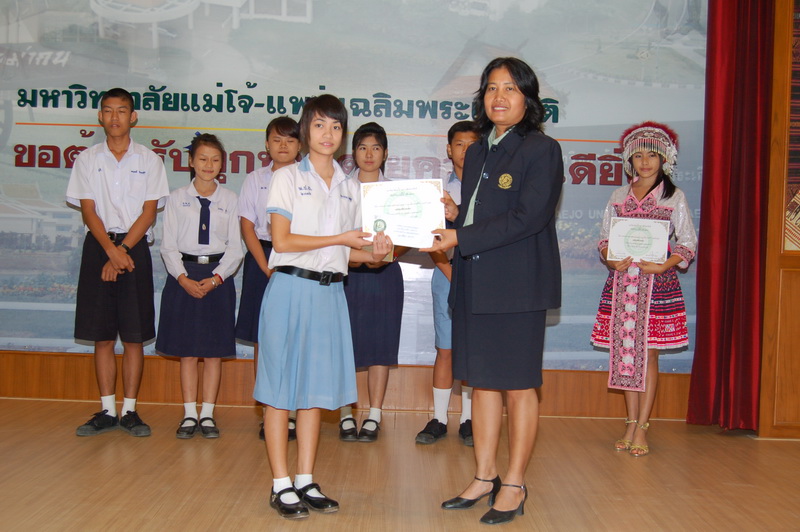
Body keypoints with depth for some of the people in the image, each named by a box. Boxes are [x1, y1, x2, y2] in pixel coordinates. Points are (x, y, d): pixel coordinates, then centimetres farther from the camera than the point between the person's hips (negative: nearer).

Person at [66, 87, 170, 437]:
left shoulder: (149, 160, 6)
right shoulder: (87, 159, 8)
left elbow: (149, 211, -1)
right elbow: (88, 210, 0)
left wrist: (123, 250, -11)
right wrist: (112, 251, -13)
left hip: (135, 248, -1)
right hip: (99, 247, 1)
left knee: (134, 337, 0)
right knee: (102, 337, 3)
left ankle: (130, 411, 8)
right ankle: (107, 411, 12)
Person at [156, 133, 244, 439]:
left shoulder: (229, 200, 3)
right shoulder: (177, 198, 3)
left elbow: (235, 248, 2)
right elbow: (169, 245, 1)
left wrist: (215, 278, -12)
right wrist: (184, 278, -12)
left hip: (218, 278, 0)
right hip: (184, 276, 0)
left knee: (215, 351, 3)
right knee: (187, 351, 4)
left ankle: (208, 414, 13)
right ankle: (189, 415, 14)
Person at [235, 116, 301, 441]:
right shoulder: (254, 180, 10)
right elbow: (247, 228, 4)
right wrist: (267, 268, -7)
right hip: (262, 260, 2)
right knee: (262, 340, 1)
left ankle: (288, 414, 3)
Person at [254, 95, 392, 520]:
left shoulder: (349, 188, 15)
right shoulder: (287, 178, 0)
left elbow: (346, 251, 15)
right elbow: (282, 240, -9)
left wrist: (373, 254, -6)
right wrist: (340, 238, -11)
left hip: (329, 292, 5)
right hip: (291, 288, -5)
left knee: (317, 387, 8)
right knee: (281, 388, -2)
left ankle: (306, 481, 16)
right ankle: (281, 485, 6)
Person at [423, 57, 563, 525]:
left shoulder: (541, 150, -6)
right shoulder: (477, 153, 17)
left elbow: (528, 217, -16)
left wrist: (461, 238, -16)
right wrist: (453, 213, 0)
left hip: (518, 286, -7)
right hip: (475, 285, 7)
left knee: (518, 386, 2)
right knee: (483, 382, 11)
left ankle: (514, 486, 14)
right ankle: (485, 477, 23)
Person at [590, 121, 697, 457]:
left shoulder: (674, 197, 4)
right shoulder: (619, 196, 13)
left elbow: (688, 243, 2)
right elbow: (604, 238, 14)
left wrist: (664, 265, -14)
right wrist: (612, 260, -7)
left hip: (657, 280, -3)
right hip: (621, 279, 3)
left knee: (648, 352, -3)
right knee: (624, 351, 4)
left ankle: (642, 428, 2)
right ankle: (631, 424, 14)